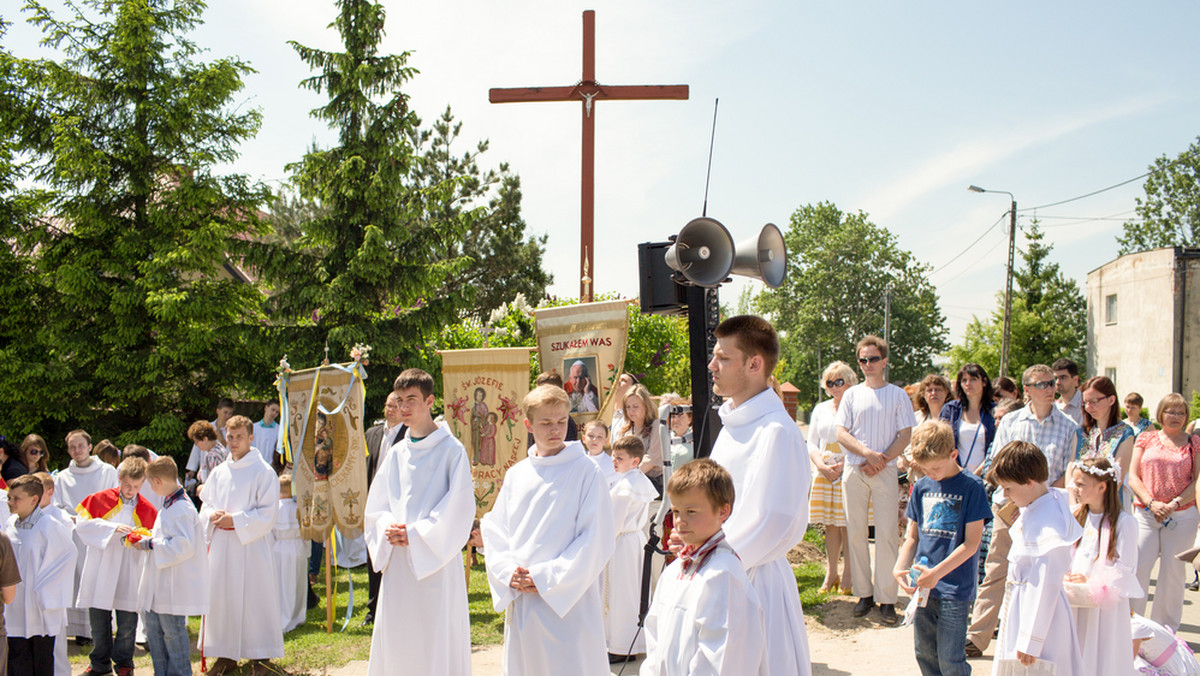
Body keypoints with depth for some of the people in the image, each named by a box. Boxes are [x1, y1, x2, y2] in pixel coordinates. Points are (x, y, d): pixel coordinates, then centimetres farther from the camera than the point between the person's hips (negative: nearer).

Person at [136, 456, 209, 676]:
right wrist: (152, 537, 7)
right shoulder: (170, 505, 11)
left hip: (174, 588, -10)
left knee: (173, 632, 0)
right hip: (160, 585, 10)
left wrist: (151, 544, -17)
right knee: (154, 628, 17)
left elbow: (183, 546, -26)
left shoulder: (181, 509, -22)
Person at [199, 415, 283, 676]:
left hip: (252, 546, -5)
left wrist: (235, 520, -16)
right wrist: (213, 515, -6)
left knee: (255, 598, -1)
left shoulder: (264, 472, -6)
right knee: (221, 598, 8)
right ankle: (227, 655, 20)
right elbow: (205, 506, 17)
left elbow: (268, 514, -10)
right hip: (221, 546, 5)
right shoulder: (219, 472, 11)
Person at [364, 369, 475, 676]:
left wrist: (416, 534, -14)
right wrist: (389, 527, -7)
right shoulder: (397, 453, 11)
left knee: (438, 638, -1)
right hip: (397, 562, 5)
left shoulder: (451, 450, -5)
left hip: (436, 560, -5)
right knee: (394, 637, 8)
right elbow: (375, 507, 14)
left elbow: (460, 507, -11)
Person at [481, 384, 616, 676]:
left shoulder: (585, 471, -5)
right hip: (521, 602, 4)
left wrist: (545, 577, -13)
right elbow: (493, 530, 11)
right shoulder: (516, 474, 9)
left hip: (568, 603, -4)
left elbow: (597, 538, -10)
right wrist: (509, 573, -8)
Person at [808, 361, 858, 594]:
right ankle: (831, 574, 14)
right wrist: (822, 466, -4)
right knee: (830, 524, 7)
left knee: (848, 524, -3)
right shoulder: (820, 409, 14)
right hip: (824, 475, 4)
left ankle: (847, 575, 5)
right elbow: (811, 443, 13)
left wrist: (842, 466, -14)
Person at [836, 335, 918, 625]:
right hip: (854, 471, 2)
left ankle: (886, 598, 0)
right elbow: (842, 434, 4)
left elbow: (905, 436, 1)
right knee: (856, 532, 3)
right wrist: (867, 453, -12)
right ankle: (864, 593, 13)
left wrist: (881, 461, -11)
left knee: (887, 534, -5)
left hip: (885, 472, -2)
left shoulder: (898, 395, 6)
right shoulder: (852, 395, 10)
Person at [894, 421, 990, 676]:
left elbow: (971, 544, -11)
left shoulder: (971, 487, -9)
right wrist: (900, 567, -3)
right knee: (924, 654, 13)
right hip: (923, 587, 5)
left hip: (955, 588, -5)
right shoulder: (921, 487, 7)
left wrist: (937, 573, -19)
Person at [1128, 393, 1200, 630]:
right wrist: (1152, 503, -10)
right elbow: (1132, 476, 4)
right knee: (1137, 568, -8)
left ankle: (1165, 629, 16)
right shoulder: (1146, 438, 8)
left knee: (1172, 571, 3)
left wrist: (1174, 504, -13)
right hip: (1145, 513, 0)